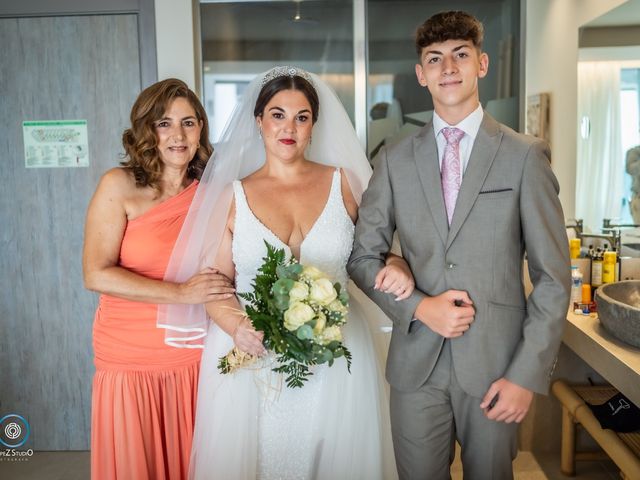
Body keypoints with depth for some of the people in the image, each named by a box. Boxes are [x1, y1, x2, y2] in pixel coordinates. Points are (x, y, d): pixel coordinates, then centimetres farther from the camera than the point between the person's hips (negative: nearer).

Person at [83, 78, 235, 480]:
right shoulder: (119, 186, -7)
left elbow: (223, 277, 8)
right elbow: (96, 275, -14)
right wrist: (181, 292, -20)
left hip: (195, 357, 3)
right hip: (130, 360, -2)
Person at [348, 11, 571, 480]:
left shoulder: (526, 155, -3)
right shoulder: (395, 159, 4)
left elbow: (553, 277, -3)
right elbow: (364, 256, 6)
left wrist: (527, 374, -8)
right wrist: (419, 307, -10)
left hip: (496, 364, -1)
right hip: (416, 364, 2)